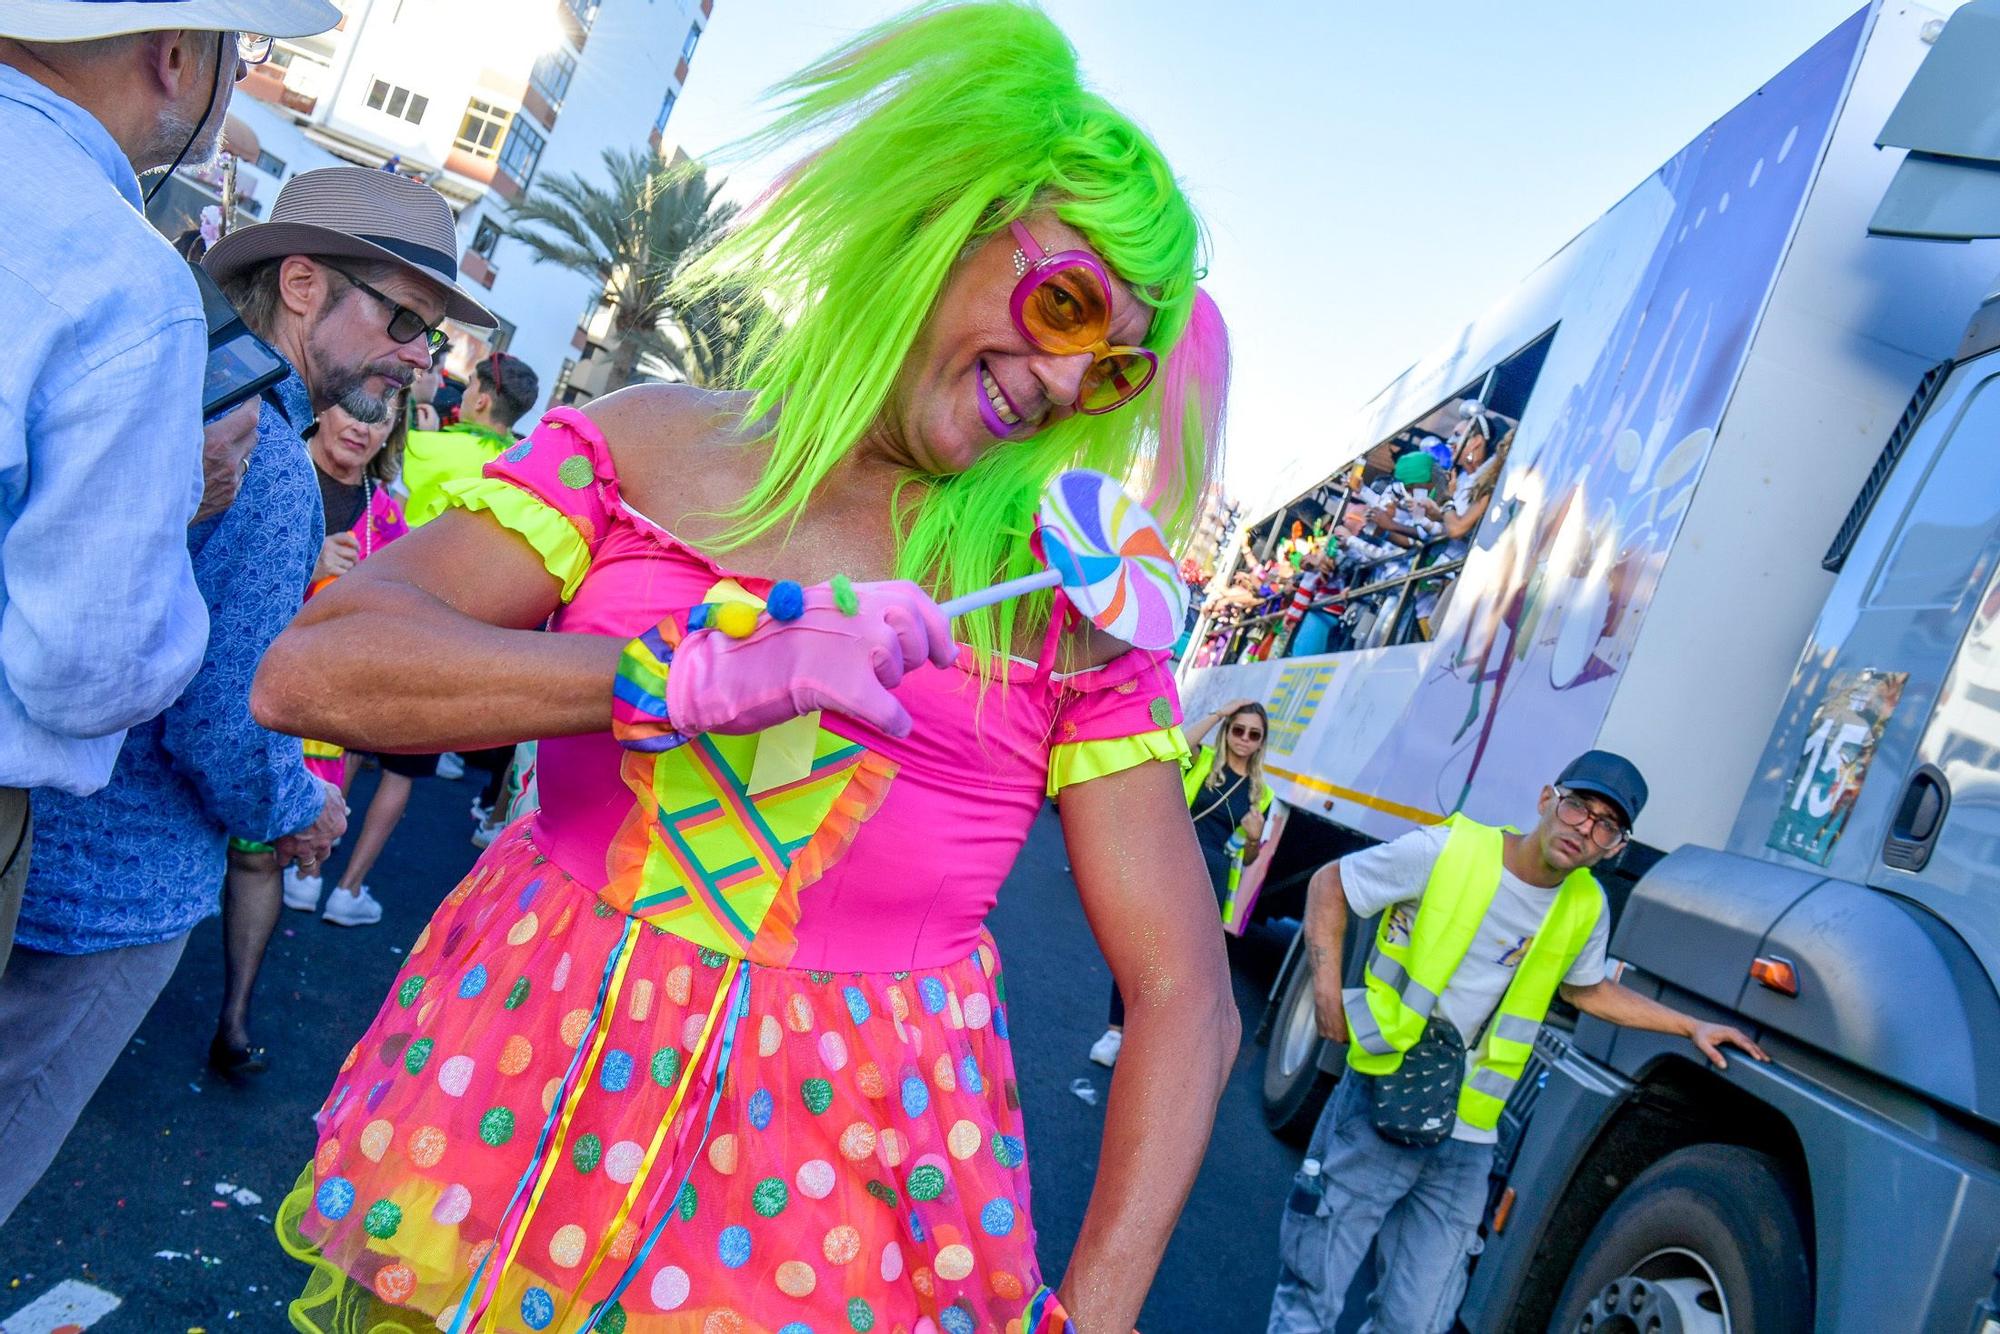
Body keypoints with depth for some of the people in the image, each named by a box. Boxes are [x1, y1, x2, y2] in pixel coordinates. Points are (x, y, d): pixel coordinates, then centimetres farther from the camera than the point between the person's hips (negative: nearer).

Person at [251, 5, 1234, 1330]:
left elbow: (1185, 998, -6)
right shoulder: (647, 448, -3)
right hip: (529, 1100, 1)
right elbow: (308, 672, -13)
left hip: (834, 1176, 0)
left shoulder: (1073, 617, -5)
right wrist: (692, 674, -25)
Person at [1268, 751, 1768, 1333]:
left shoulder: (1585, 909, 3)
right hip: (1377, 1109, -3)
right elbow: (1329, 884, -2)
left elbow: (1587, 990, 24)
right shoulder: (1445, 851, -11)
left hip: (1467, 1146, 4)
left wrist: (1689, 1026, 20)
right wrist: (1327, 986, -13)